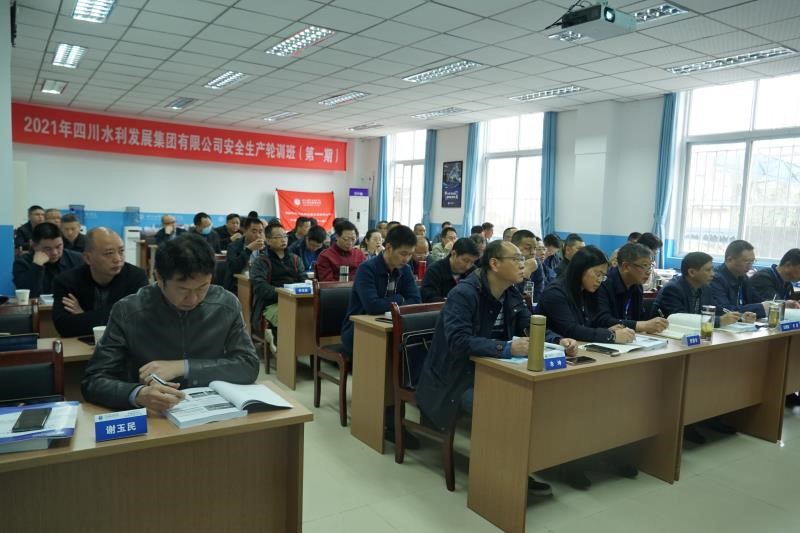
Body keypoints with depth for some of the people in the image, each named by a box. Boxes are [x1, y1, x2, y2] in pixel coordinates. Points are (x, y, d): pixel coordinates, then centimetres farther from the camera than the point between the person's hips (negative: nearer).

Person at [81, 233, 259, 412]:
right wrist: (138, 394, -29)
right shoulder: (127, 311, -10)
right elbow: (93, 382, -10)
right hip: (151, 417, 0)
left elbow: (249, 366, -7)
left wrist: (183, 367, -16)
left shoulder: (227, 305, -5)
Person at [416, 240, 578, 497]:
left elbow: (531, 329, 8)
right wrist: (506, 348, -42)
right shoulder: (464, 294, -23)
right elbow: (458, 341, -35)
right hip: (456, 378, -8)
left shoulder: (512, 294, 3)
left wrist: (559, 341, -12)